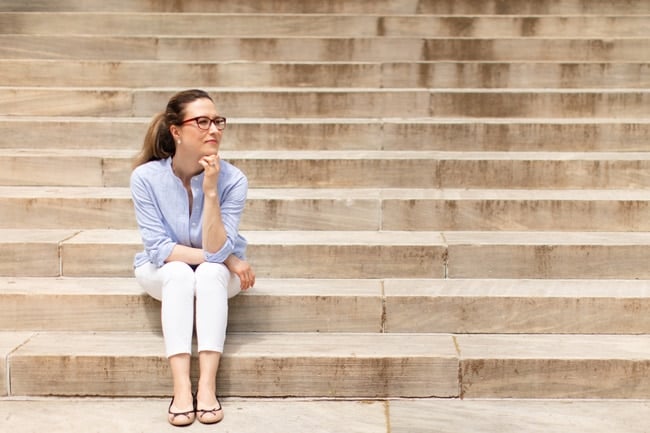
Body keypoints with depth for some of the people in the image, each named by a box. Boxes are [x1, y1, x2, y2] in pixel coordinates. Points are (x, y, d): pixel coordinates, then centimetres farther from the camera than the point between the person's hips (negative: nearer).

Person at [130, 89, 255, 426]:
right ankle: (181, 389, -37)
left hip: (217, 275, 1)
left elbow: (217, 251, -27)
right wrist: (225, 259, -24)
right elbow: (158, 247, -20)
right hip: (164, 271, 0)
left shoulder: (232, 179, -23)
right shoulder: (146, 177, -22)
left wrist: (210, 192, -38)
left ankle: (207, 386, -36)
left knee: (210, 273, -33)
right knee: (180, 274, -33)